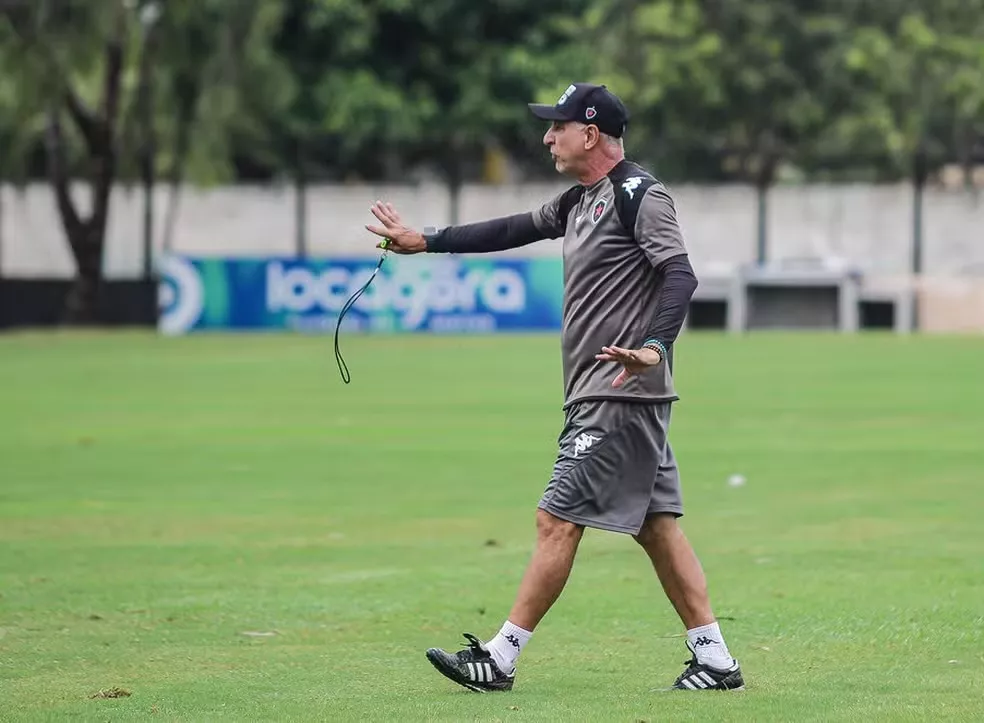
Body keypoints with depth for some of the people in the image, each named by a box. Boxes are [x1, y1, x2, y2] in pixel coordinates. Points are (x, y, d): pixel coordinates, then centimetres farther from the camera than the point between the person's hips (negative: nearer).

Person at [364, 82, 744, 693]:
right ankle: (716, 660, 7)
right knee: (656, 525, 7)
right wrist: (423, 242, 26)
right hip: (601, 397, 10)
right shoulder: (580, 201, 17)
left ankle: (501, 660, -4)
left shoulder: (639, 195, -13)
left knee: (558, 521, -7)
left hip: (621, 395, -10)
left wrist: (654, 346, -38)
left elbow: (681, 275, -23)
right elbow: (512, 231, 26)